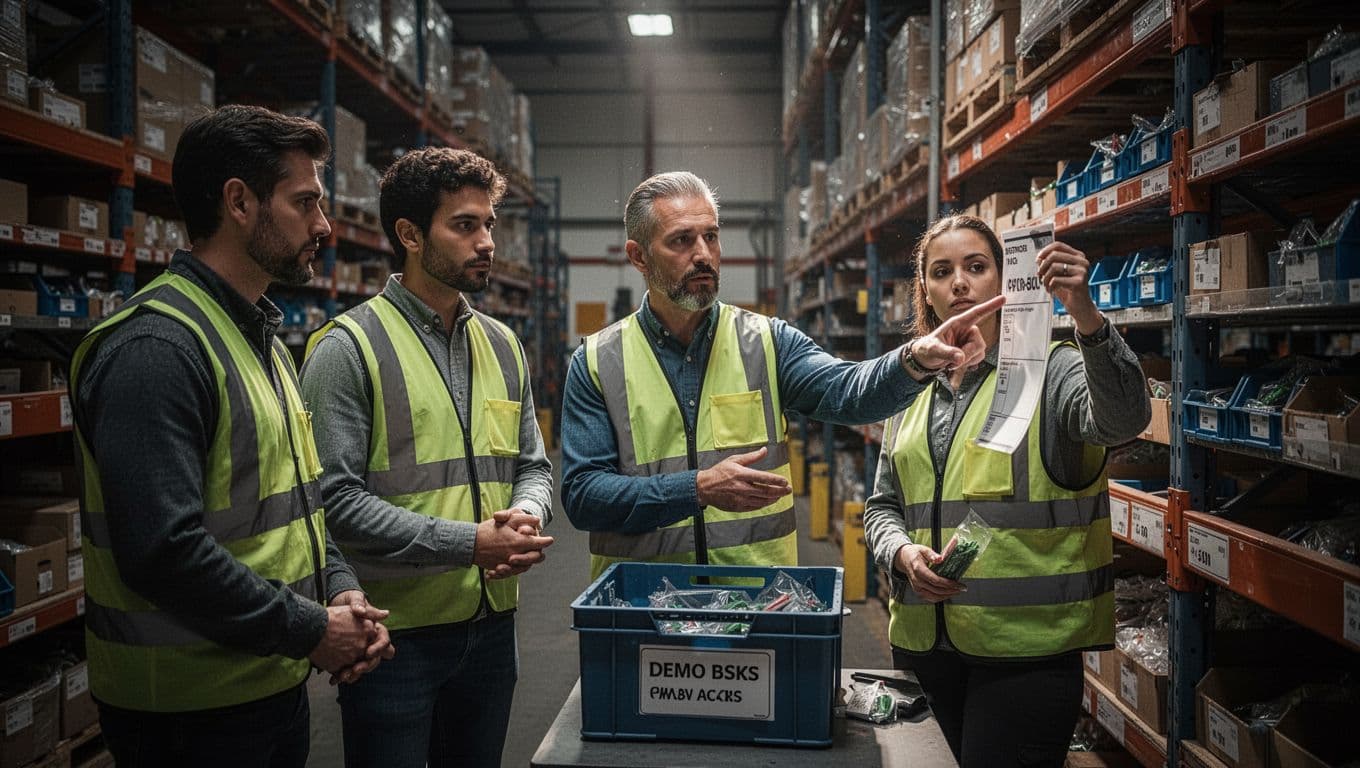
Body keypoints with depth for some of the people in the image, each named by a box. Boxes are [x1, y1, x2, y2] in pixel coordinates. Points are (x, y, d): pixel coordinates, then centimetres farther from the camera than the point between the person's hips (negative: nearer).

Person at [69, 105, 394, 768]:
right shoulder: (155, 346, -20)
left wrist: (340, 589, 1)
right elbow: (163, 550, -28)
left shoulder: (262, 338, 12)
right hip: (192, 712, -9)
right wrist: (309, 630, -18)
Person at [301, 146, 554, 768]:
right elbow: (336, 499, -18)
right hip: (393, 631, -6)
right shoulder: (350, 348, -11)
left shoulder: (502, 345, 9)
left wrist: (526, 516, -8)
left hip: (491, 626, 6)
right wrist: (470, 542, -20)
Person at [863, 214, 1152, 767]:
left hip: (1026, 644, -5)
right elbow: (883, 506, 14)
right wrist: (904, 555, -7)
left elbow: (1123, 419, -24)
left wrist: (1084, 314, -39)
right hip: (929, 642, 5)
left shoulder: (1050, 369, -3)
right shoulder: (912, 391, 11)